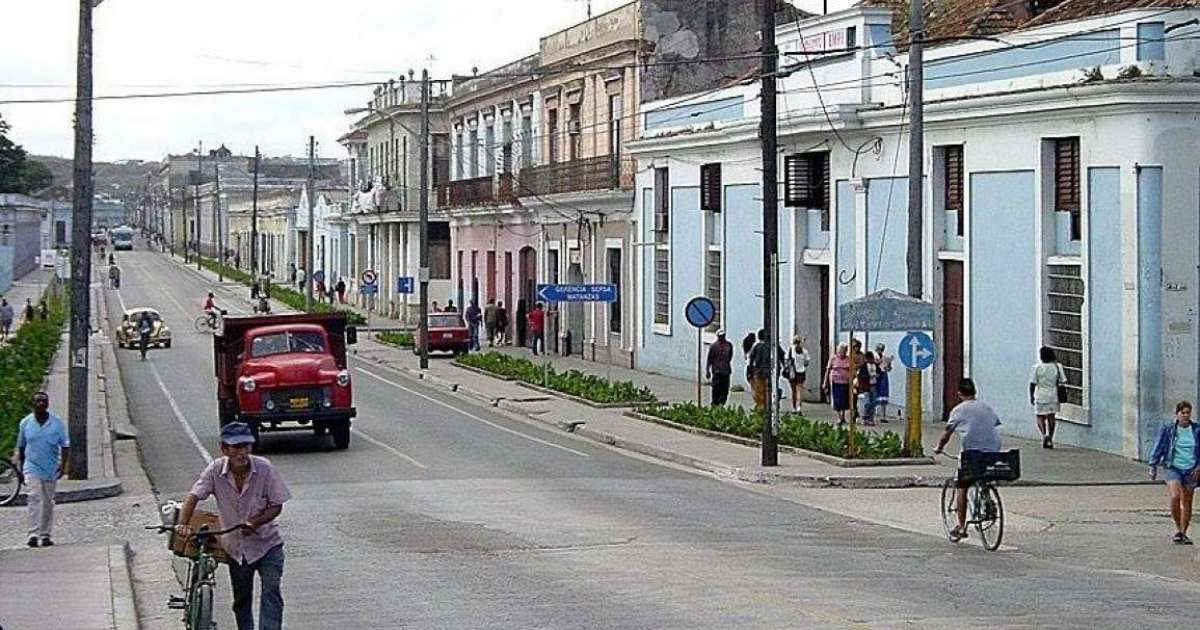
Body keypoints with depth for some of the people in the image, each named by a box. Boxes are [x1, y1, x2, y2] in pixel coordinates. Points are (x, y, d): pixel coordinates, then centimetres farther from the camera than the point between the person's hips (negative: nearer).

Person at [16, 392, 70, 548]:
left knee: (48, 503, 8)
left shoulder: (57, 422, 0)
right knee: (35, 498, -18)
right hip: (32, 468, -1)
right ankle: (33, 534, -24)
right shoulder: (25, 423, 2)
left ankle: (45, 535, 18)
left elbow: (65, 446, 2)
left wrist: (63, 465, -10)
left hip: (51, 469, 1)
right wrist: (21, 467, 13)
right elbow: (21, 447, 12)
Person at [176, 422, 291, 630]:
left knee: (271, 593, -20)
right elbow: (193, 497, -18)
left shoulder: (264, 468, -17)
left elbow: (276, 505, -10)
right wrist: (182, 524, -36)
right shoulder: (216, 470, -14)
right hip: (236, 548, 2)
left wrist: (253, 523, -26)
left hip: (266, 544, -2)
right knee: (241, 602, 14)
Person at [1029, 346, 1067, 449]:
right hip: (1053, 396, 2)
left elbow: (1032, 383, -9)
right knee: (1051, 417, 10)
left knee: (1040, 417, 7)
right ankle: (1050, 440, 10)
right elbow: (1063, 381, -1)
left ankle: (1044, 435, -17)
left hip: (1041, 397, -2)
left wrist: (1031, 396, 1)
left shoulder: (1036, 368, -8)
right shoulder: (1056, 367, -2)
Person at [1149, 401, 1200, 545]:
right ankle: (1178, 529, -3)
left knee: (1187, 502, 7)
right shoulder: (1168, 430, -1)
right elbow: (1158, 448, 2)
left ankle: (1184, 533, 20)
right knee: (1175, 497, -20)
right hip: (1172, 468, -2)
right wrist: (1153, 467, -2)